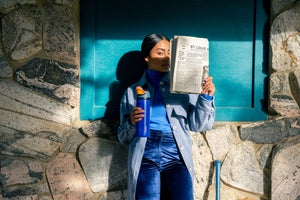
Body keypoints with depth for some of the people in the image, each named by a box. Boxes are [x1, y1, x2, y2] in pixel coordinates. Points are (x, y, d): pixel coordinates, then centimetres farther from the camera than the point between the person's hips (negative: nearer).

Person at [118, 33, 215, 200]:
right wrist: (131, 123, -4)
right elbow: (124, 138, 17)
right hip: (145, 157, 0)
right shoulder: (132, 91, 17)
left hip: (176, 156, 0)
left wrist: (206, 98, -4)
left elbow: (198, 125, 11)